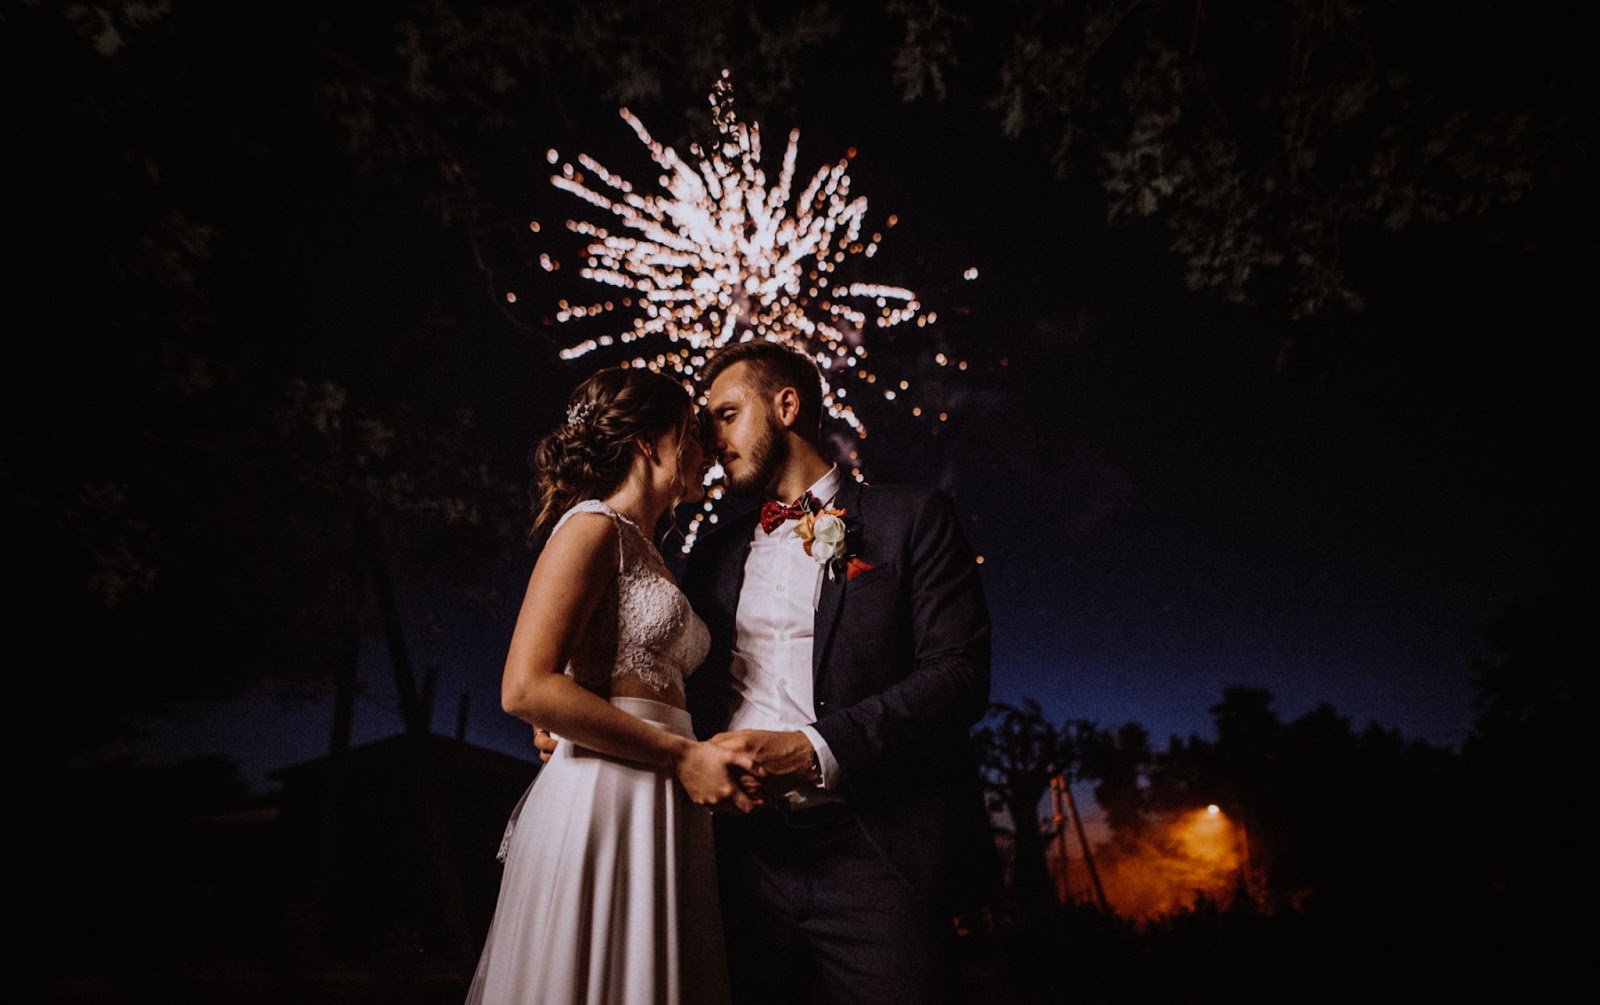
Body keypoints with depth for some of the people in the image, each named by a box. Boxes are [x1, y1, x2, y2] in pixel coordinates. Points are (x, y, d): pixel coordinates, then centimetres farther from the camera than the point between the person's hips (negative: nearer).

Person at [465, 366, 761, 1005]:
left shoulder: (647, 554, 20)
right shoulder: (594, 526, -6)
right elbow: (525, 688, -17)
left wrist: (712, 763, 4)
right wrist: (682, 757, -17)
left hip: (661, 810, 8)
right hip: (603, 803, -8)